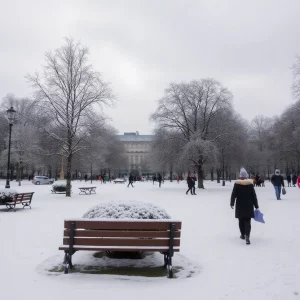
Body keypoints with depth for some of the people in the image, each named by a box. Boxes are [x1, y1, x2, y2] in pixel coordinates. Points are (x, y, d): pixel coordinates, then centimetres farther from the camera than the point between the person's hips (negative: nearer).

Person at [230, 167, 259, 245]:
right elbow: (254, 196, 1)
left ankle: (243, 234, 26)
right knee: (247, 221, 1)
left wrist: (232, 203, 1)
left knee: (241, 220, 15)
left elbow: (233, 195, -7)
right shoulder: (250, 184, -3)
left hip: (240, 206, 0)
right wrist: (256, 206, 7)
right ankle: (247, 236, -15)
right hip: (249, 205, 0)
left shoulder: (237, 184, -6)